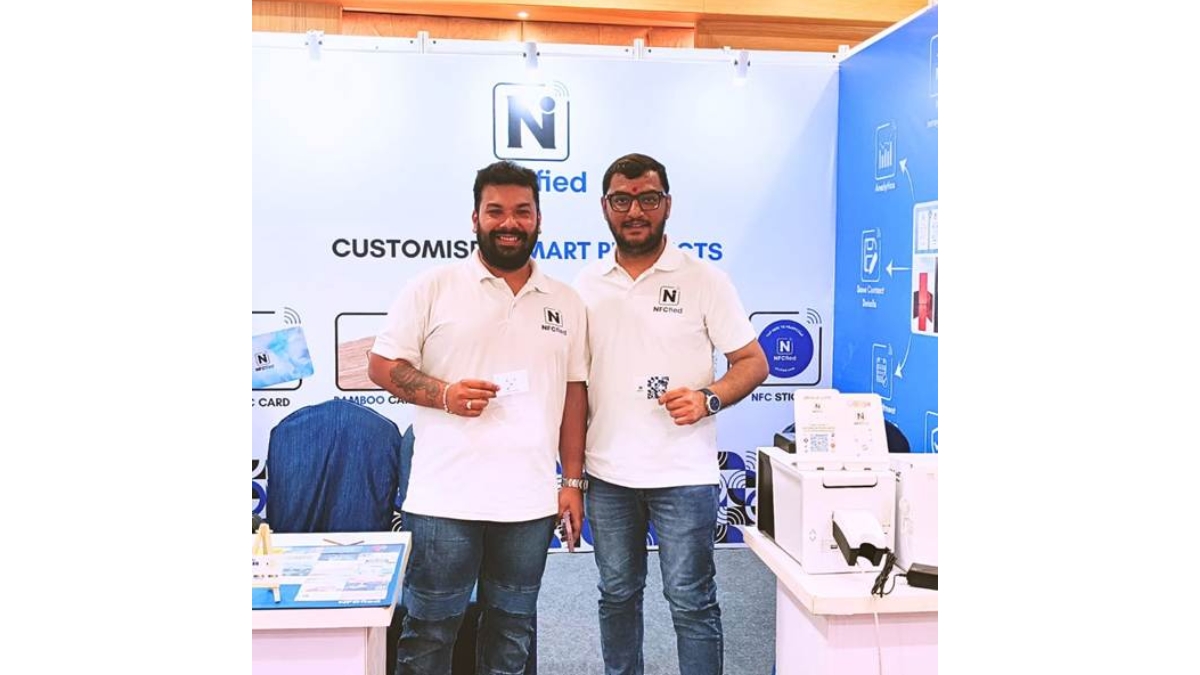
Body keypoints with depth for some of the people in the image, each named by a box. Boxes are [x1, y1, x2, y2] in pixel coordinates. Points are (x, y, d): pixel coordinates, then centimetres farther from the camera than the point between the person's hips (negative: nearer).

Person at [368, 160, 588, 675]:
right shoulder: (432, 289, -1)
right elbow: (382, 365, 0)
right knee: (429, 632, 8)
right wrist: (444, 394, -17)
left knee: (512, 633, 17)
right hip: (444, 498, -3)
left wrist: (573, 482, 7)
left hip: (531, 502, 3)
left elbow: (574, 393, 11)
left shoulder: (566, 302, 9)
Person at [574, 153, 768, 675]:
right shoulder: (586, 285, 6)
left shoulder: (704, 279, -4)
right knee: (616, 595, 16)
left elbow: (753, 362, -1)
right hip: (607, 474, 4)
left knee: (691, 601, 3)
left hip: (684, 474, -3)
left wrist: (708, 398, -21)